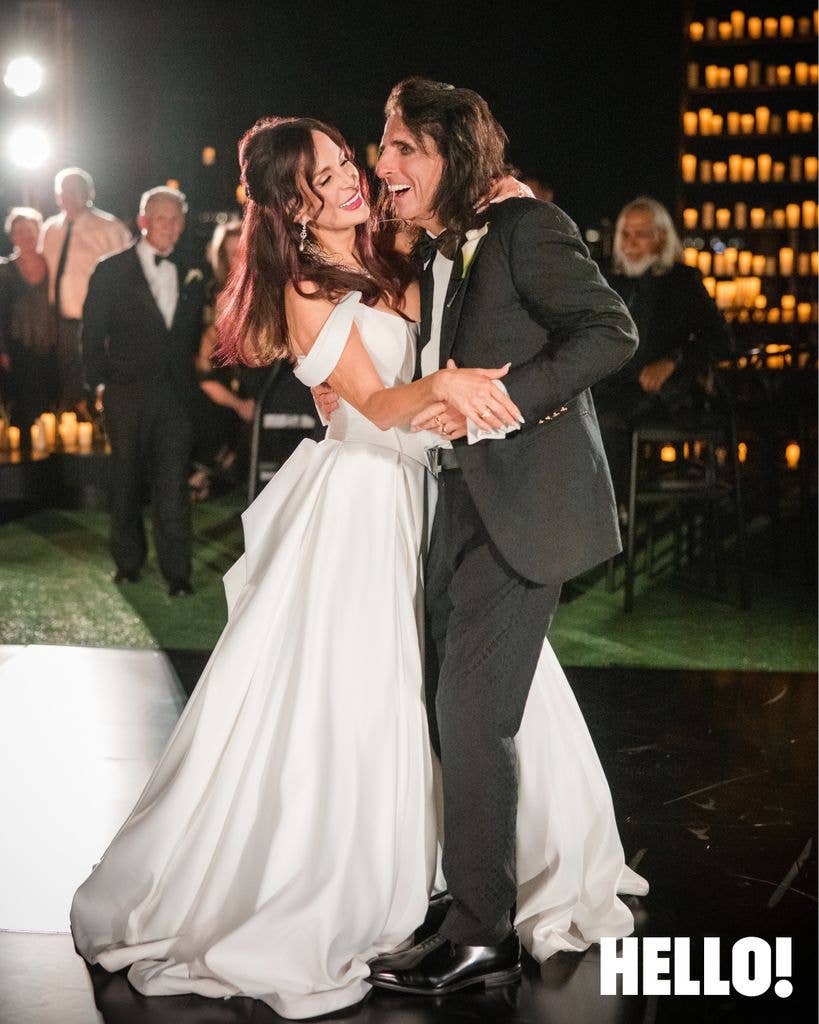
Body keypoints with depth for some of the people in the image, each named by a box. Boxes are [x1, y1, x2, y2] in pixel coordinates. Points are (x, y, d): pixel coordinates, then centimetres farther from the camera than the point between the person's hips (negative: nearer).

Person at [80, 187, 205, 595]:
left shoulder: (190, 277, 11)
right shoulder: (111, 271, 1)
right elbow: (92, 333, 1)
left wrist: (190, 382, 7)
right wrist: (100, 384, -3)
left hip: (175, 395, 1)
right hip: (127, 395, -1)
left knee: (173, 484, -5)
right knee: (126, 482, 9)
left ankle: (177, 570, -4)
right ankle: (128, 561, 21)